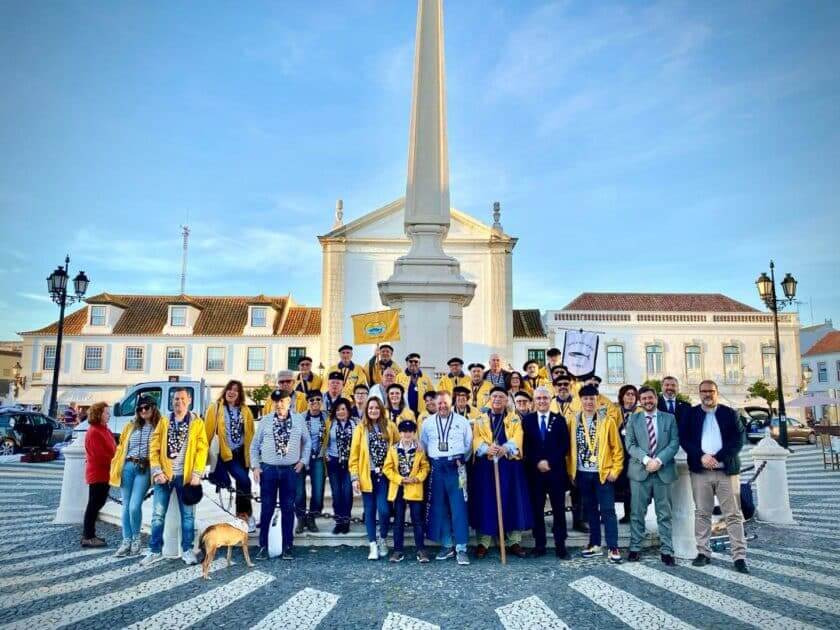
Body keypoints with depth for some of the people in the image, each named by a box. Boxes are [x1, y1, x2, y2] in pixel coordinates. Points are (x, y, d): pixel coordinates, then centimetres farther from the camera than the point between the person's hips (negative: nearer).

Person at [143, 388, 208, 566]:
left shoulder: (197, 423, 2)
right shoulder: (163, 422, 7)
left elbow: (202, 449, -4)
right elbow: (154, 448, 2)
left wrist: (197, 474, -11)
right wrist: (157, 471, -9)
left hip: (186, 476, -1)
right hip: (164, 475, 2)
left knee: (188, 514, 6)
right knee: (158, 514, 4)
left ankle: (187, 550, 16)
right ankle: (155, 551, 15)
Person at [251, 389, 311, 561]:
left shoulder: (299, 420, 3)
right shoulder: (265, 421, 2)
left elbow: (307, 442, 14)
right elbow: (254, 446, 6)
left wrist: (303, 461, 4)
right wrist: (255, 466, -1)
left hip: (290, 470, 0)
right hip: (268, 469, 0)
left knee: (288, 509, 6)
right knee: (267, 508, 4)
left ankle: (287, 547, 15)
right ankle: (263, 546, 15)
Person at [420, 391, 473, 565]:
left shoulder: (462, 421, 5)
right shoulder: (428, 423, 9)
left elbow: (469, 445, 10)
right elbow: (423, 446, 15)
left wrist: (462, 460, 6)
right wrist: (430, 462, 10)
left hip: (456, 467, -2)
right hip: (436, 468, 3)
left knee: (459, 507, -7)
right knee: (439, 508, 6)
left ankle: (461, 549, -4)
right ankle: (446, 546, 17)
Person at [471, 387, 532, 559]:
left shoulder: (515, 419, 9)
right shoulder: (480, 419, 10)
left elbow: (517, 438, -6)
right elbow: (476, 439, -3)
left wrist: (505, 448, -26)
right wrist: (486, 448, -24)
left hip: (510, 465, 0)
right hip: (486, 465, 0)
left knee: (512, 501, 3)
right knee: (486, 501, 2)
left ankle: (514, 541, 14)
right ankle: (483, 542, 10)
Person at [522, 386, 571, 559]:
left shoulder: (560, 420, 6)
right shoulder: (527, 420, 7)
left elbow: (564, 446, -1)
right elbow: (526, 446, 2)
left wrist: (550, 462, -10)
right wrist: (537, 463, -10)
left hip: (556, 470, 0)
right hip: (534, 471, 1)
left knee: (559, 510, 1)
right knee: (537, 509, 5)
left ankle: (560, 546, 7)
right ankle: (539, 545, 12)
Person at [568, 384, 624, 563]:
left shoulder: (607, 419, -4)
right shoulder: (573, 420, 4)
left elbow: (616, 447, -3)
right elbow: (569, 446, 6)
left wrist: (615, 469, -7)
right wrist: (570, 470, 3)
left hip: (603, 472, -3)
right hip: (583, 473, 3)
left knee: (607, 510, -2)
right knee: (590, 510, 12)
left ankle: (613, 548, 3)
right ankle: (595, 544, 22)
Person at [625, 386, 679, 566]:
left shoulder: (669, 418, 7)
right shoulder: (633, 419, 7)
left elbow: (674, 443, -1)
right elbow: (630, 444, -1)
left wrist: (659, 460, -14)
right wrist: (646, 459, -15)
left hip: (663, 471, 0)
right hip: (639, 471, 0)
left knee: (664, 514, 6)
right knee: (637, 513, 4)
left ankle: (666, 550, 12)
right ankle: (635, 548, 12)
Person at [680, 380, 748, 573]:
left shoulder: (729, 413, 6)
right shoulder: (691, 414, 9)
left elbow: (738, 439, -2)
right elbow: (684, 439, 2)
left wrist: (718, 457, -12)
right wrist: (701, 456, -13)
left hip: (727, 470, -1)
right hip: (700, 470, 1)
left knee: (733, 514, -1)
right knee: (702, 513, 5)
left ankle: (740, 556, 2)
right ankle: (703, 552, 13)